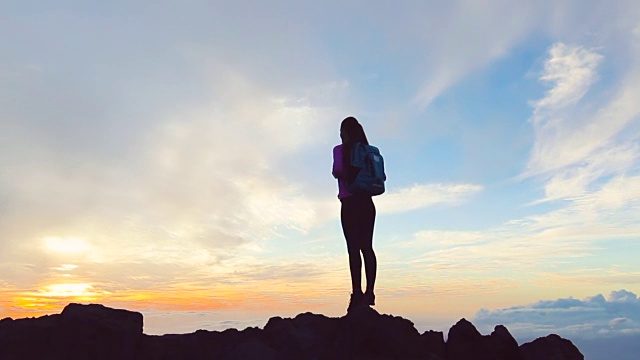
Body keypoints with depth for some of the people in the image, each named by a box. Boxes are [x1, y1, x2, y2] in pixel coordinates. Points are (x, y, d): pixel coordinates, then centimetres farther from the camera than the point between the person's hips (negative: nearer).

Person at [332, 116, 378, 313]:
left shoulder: (340, 149, -2)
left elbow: (338, 170, -18)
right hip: (367, 203, 6)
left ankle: (357, 293, -10)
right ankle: (369, 292, 3)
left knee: (353, 247, -7)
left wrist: (346, 177, 4)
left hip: (350, 203, -5)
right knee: (367, 246, 5)